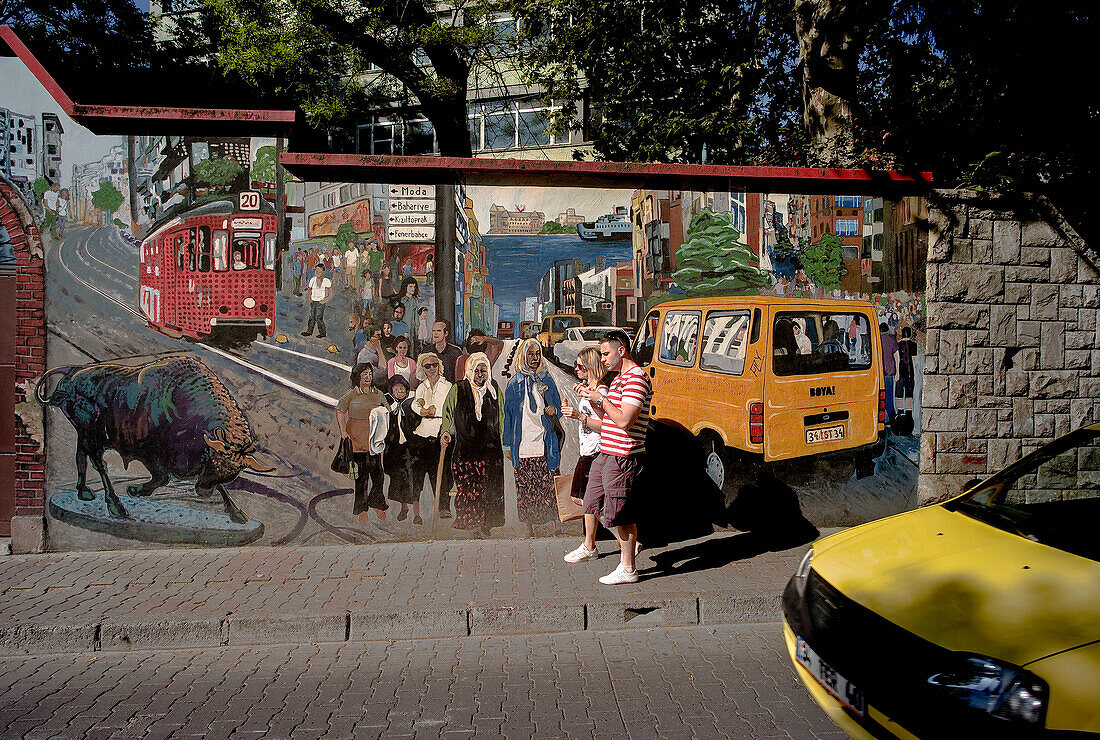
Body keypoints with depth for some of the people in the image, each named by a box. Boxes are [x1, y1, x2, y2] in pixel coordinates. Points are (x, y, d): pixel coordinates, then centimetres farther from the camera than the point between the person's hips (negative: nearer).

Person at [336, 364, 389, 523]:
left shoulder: (378, 395, 13)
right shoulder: (351, 395, 4)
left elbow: (387, 413, 19)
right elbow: (340, 411, 1)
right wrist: (343, 431, -9)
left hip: (374, 437, 3)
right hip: (356, 437, -3)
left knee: (377, 471, -2)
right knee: (361, 471, -4)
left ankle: (377, 504, 14)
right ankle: (361, 508, 5)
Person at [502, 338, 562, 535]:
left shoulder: (547, 380, 10)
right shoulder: (515, 382, 5)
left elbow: (557, 405, 19)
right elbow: (508, 413, 7)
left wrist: (554, 409, -6)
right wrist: (508, 444, 3)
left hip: (545, 443, 1)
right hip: (523, 444, -1)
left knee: (548, 485, -3)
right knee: (525, 487, 2)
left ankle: (552, 523, 6)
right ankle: (528, 526, 12)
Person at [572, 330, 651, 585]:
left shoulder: (636, 378, -15)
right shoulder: (620, 378, 17)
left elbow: (624, 421, -24)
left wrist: (600, 398, -17)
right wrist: (591, 399, 8)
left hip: (622, 457, -10)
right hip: (606, 454, 10)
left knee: (619, 515, -1)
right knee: (595, 505, 17)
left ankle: (628, 569, 13)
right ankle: (628, 543, 31)